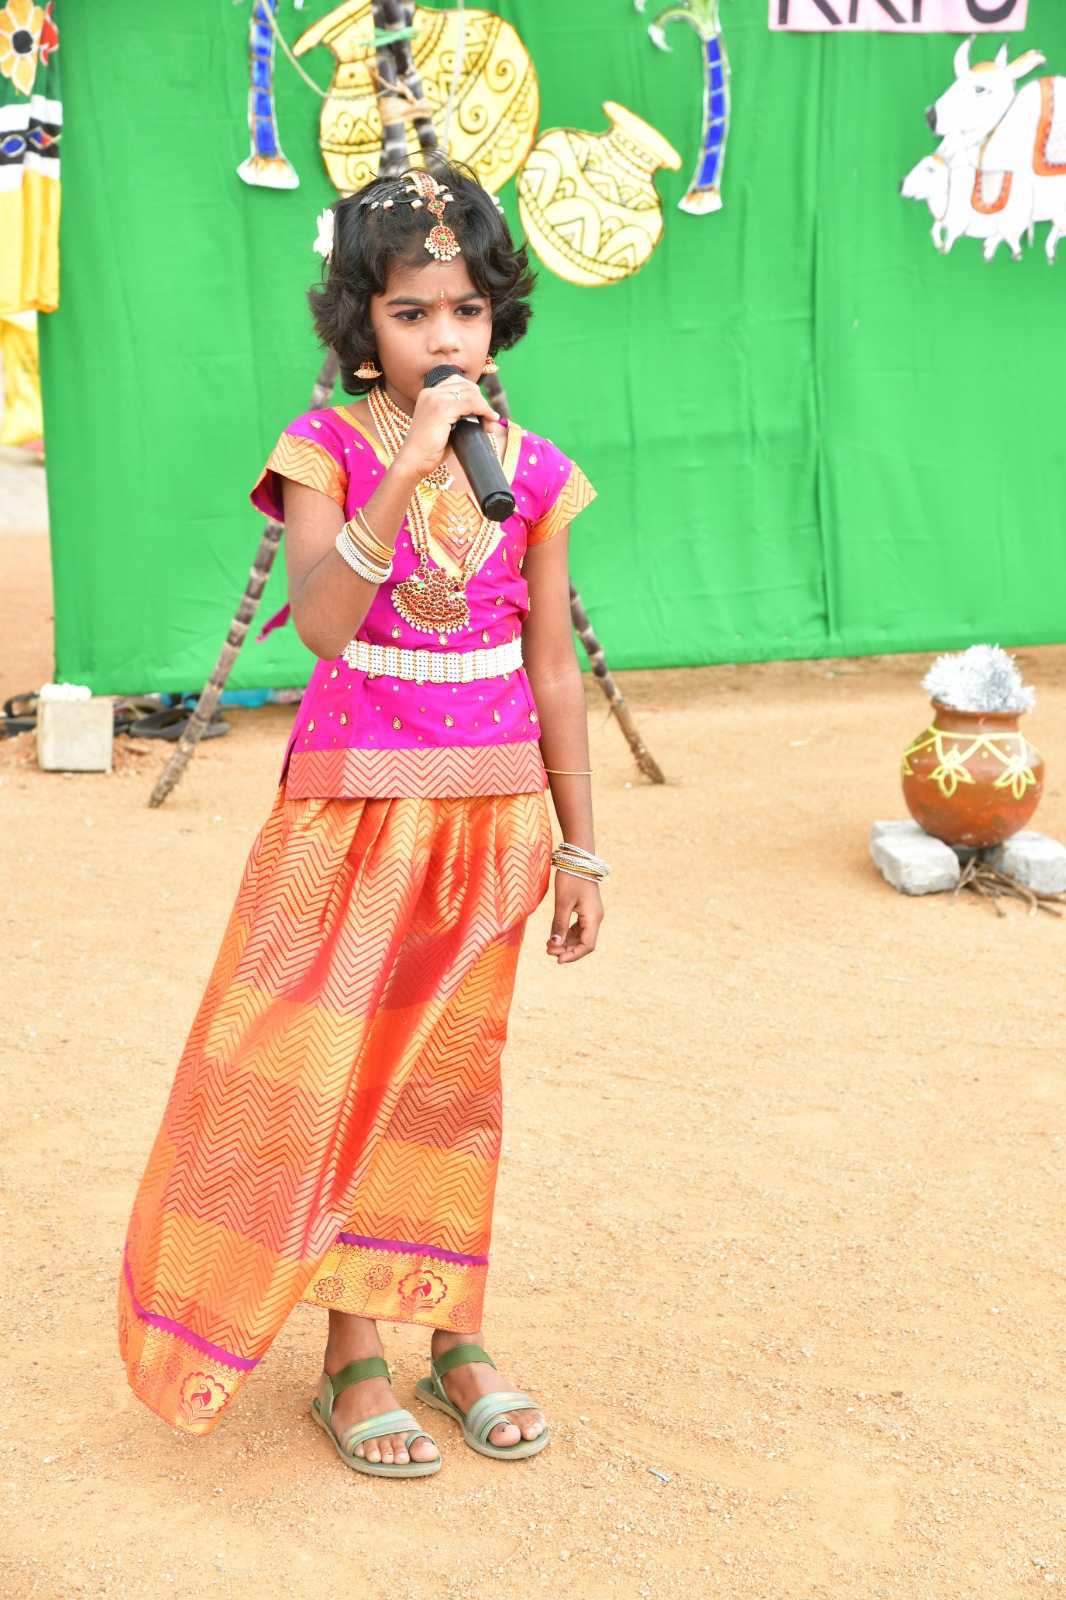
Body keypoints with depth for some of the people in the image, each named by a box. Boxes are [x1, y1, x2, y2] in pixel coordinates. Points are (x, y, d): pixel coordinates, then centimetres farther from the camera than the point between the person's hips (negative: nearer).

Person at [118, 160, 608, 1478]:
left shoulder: (531, 469, 2)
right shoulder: (325, 450, -7)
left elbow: (553, 665, 7)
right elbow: (322, 619, -23)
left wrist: (579, 846, 8)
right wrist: (409, 470, -32)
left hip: (491, 813, 3)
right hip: (353, 808, -2)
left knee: (451, 1074, 11)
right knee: (326, 1072, 0)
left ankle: (451, 1337, 24)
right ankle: (352, 1358, 14)